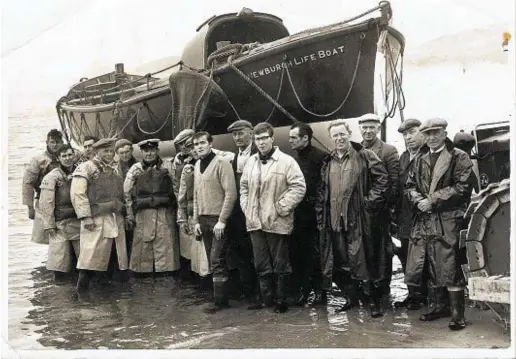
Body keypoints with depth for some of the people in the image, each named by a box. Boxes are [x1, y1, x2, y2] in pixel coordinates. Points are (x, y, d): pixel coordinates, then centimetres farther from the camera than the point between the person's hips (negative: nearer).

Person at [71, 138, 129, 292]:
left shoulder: (115, 169, 18)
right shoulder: (86, 168, -3)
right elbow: (78, 194, -10)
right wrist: (86, 217, -17)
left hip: (116, 219, 6)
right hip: (96, 219, -6)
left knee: (119, 254, 9)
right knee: (91, 255, -8)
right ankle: (81, 289, 2)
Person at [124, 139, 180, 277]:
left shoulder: (166, 168, 8)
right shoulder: (135, 169, 10)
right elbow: (127, 193, 10)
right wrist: (129, 214, 4)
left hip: (165, 214, -1)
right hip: (143, 215, 1)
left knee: (165, 248, -5)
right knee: (143, 249, 3)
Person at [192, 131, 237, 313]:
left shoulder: (221, 163, -9)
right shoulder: (197, 165, 12)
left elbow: (231, 193, -14)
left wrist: (222, 220, -17)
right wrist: (196, 221, 12)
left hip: (218, 220, -6)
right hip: (204, 220, 7)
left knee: (217, 261, -6)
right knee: (213, 262, 8)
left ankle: (219, 301, 2)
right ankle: (222, 297, 16)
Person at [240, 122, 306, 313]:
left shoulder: (286, 161, -9)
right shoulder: (251, 162, 10)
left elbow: (299, 187, -13)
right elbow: (244, 186, 20)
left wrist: (281, 208, -15)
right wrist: (246, 207, 8)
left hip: (276, 222, -6)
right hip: (255, 222, 6)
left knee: (280, 264, 5)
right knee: (261, 265, 14)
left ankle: (282, 301, 17)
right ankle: (266, 299, 26)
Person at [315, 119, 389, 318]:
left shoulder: (364, 156, -2)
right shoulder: (328, 162, 14)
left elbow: (383, 179, -5)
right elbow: (321, 192, 17)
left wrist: (371, 201, -10)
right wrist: (321, 217, 11)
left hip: (358, 219, -5)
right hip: (335, 219, 6)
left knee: (362, 260, -4)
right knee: (340, 261, 10)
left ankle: (373, 300, 9)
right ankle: (351, 296, 25)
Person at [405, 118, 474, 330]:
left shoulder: (459, 157, -1)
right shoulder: (420, 159, 15)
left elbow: (462, 187, -10)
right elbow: (410, 185, 15)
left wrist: (433, 200, -13)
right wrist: (419, 201, -6)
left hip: (448, 219, -5)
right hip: (424, 218, 6)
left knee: (450, 265, -7)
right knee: (431, 265, 11)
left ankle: (457, 313, 1)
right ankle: (439, 305, 25)